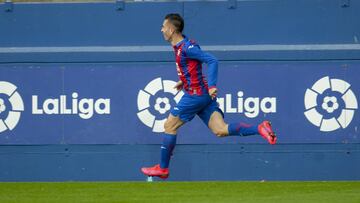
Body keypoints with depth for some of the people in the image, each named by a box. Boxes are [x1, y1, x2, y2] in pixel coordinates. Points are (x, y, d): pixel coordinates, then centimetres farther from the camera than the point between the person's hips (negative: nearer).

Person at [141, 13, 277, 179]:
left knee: (169, 126, 3)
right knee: (221, 130, -1)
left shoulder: (187, 47, -16)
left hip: (195, 95, -9)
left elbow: (212, 61, -21)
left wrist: (211, 86, -28)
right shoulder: (179, 47, 14)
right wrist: (184, 81, 26)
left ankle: (163, 168, 10)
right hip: (203, 95, 9)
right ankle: (260, 129, -13)